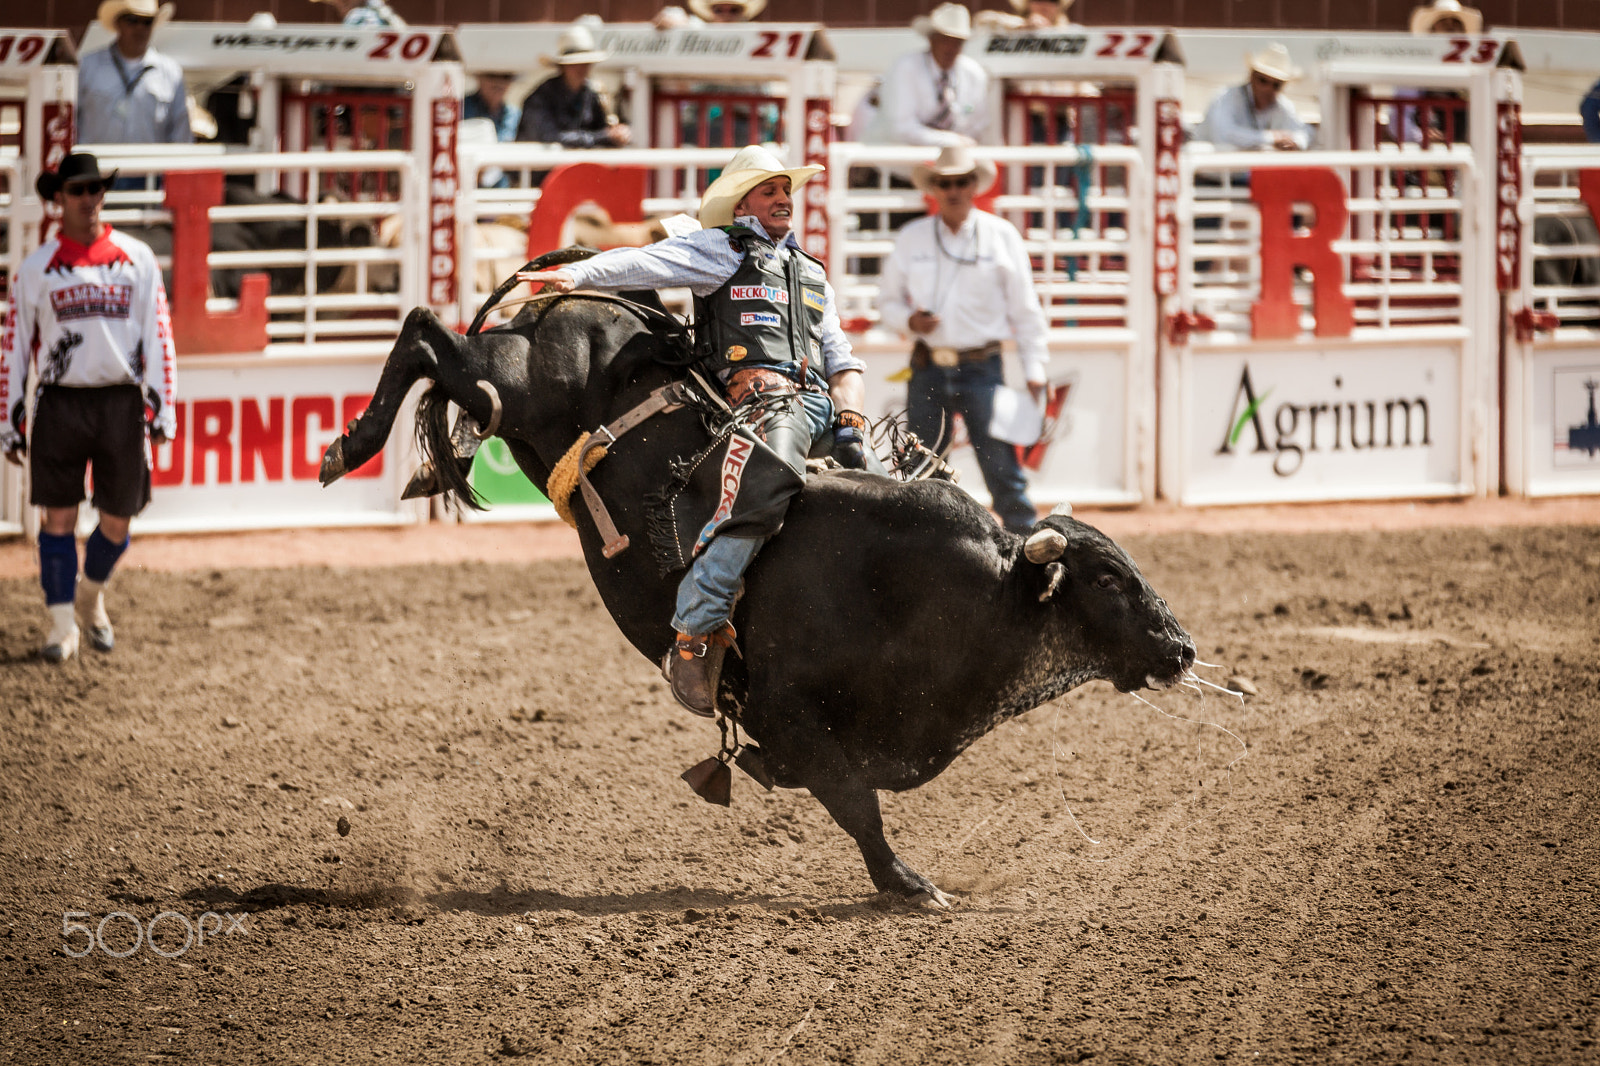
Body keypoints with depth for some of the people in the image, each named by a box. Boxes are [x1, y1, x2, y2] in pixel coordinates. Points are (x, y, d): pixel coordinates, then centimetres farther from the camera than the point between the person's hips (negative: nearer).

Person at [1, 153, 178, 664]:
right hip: (60, 405, -1)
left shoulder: (136, 258, 5)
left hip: (121, 402, 1)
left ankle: (91, 594, 34)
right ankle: (63, 624, 6)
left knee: (116, 520, 6)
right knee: (59, 516, -3)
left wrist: (162, 406, -2)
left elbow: (158, 335, 5)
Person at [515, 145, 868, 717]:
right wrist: (576, 275, -17)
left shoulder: (811, 273, 32)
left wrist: (851, 421, 10)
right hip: (763, 393, -8)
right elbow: (646, 263, 0)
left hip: (820, 399, 8)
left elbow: (843, 362, 30)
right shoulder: (722, 249, 14)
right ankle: (695, 632, -36)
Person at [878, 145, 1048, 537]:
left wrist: (1034, 372, 0)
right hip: (928, 368, 2)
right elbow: (887, 299, 15)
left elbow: (1025, 310, 5)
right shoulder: (910, 238, 8)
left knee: (1001, 466, -7)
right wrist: (909, 320, -8)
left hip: (981, 368, -2)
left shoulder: (1001, 236, 3)